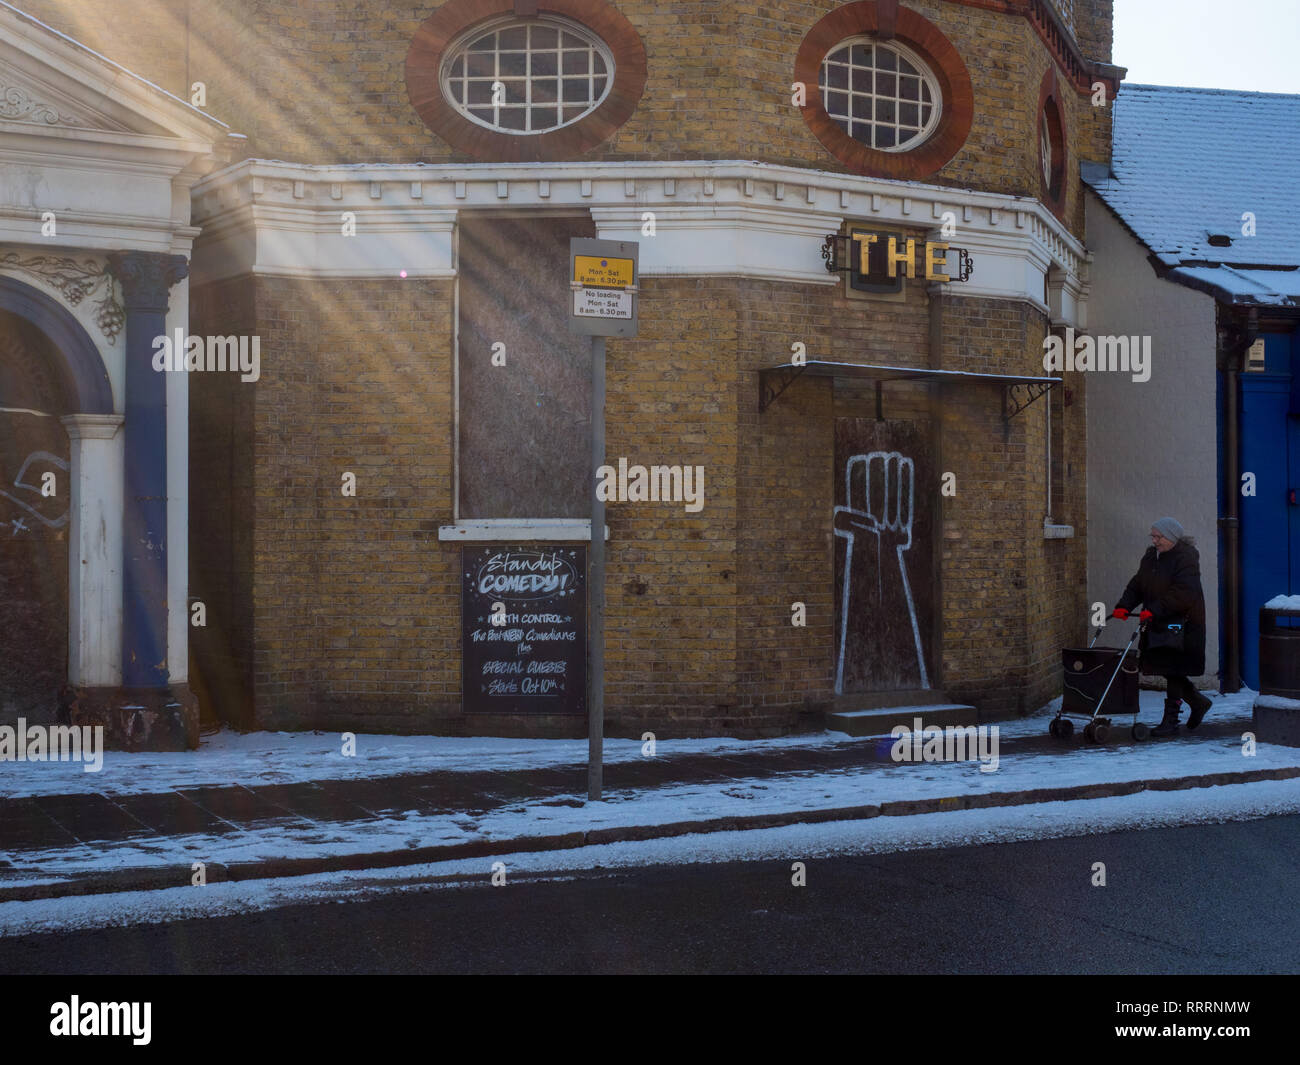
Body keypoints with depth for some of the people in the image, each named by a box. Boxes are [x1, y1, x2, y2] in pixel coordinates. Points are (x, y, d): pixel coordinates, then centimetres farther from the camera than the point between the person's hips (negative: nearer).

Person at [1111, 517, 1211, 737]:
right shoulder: (1151, 556, 12)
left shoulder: (1185, 558, -14)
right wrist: (1123, 606, -6)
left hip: (1181, 624, -8)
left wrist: (1154, 610, -31)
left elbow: (1182, 593, -24)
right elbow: (1137, 585, 11)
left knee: (1173, 670, -7)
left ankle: (1170, 721, -3)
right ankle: (1198, 702, 32)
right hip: (1158, 624, 8)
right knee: (1167, 669, 12)